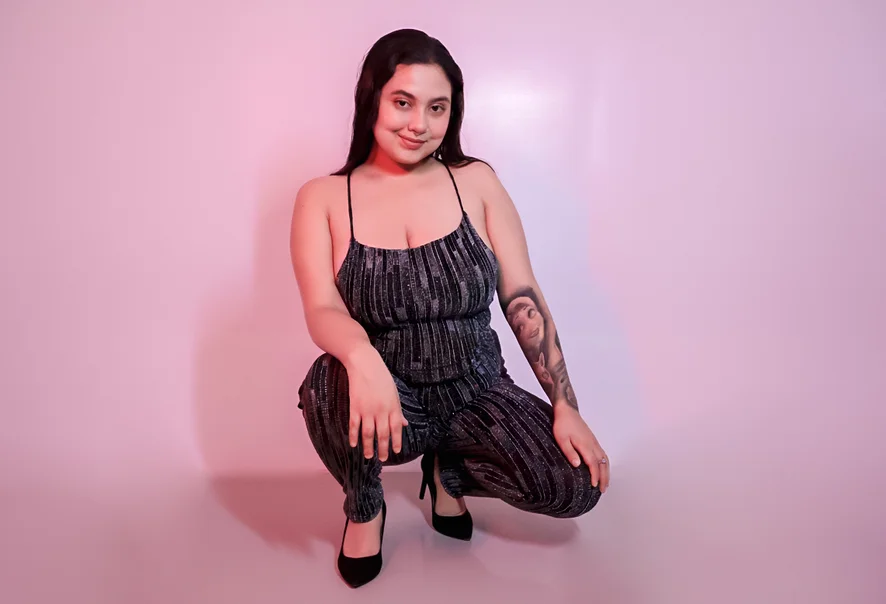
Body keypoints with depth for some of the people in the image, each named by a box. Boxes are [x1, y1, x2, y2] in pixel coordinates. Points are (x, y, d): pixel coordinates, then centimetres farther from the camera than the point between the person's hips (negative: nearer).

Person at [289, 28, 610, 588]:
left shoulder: (475, 182, 0)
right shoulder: (323, 198, -2)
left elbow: (524, 298, -2)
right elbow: (322, 309, -14)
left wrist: (566, 407, -8)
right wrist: (363, 357, -39)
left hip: (474, 392, 2)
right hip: (387, 402, -1)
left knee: (577, 485, -18)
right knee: (332, 386, -35)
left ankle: (450, 469, 14)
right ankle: (364, 508, 1)